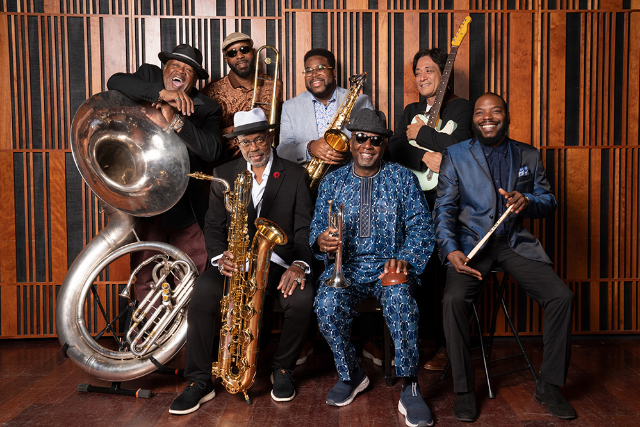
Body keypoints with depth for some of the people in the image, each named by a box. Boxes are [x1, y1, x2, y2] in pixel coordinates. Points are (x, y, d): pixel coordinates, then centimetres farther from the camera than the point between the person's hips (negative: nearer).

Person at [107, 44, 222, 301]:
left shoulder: (207, 108, 2)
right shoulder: (149, 76, 8)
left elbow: (211, 151, -13)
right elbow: (115, 82, -12)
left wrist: (175, 121, -21)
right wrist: (163, 93, -22)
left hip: (184, 207, 0)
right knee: (145, 276, 9)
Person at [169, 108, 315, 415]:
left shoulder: (295, 176, 5)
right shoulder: (223, 175, 10)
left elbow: (304, 228, -1)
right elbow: (213, 226, 5)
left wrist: (299, 265, -20)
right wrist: (220, 257, -16)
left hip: (279, 261, -1)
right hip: (236, 261, 1)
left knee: (303, 297, -29)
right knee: (203, 291, -28)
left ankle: (283, 369, -1)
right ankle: (200, 381, -12)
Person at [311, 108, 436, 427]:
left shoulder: (403, 178, 7)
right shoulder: (332, 182, 13)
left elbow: (421, 226, -1)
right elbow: (318, 228, 10)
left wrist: (404, 260, -19)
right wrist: (321, 241, -15)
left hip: (391, 268, -1)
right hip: (346, 267, 2)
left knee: (400, 299, -34)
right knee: (327, 304, -28)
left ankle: (409, 387, -16)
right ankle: (351, 375, -1)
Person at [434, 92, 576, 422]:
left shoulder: (529, 156, 13)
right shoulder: (455, 156, 4)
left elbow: (548, 202, 12)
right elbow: (444, 209, -3)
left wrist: (527, 201, -13)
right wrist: (451, 249, -19)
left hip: (515, 243, 3)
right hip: (471, 243, -2)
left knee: (562, 297, -16)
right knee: (453, 300, -28)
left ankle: (549, 386, 3)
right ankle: (464, 390, -10)